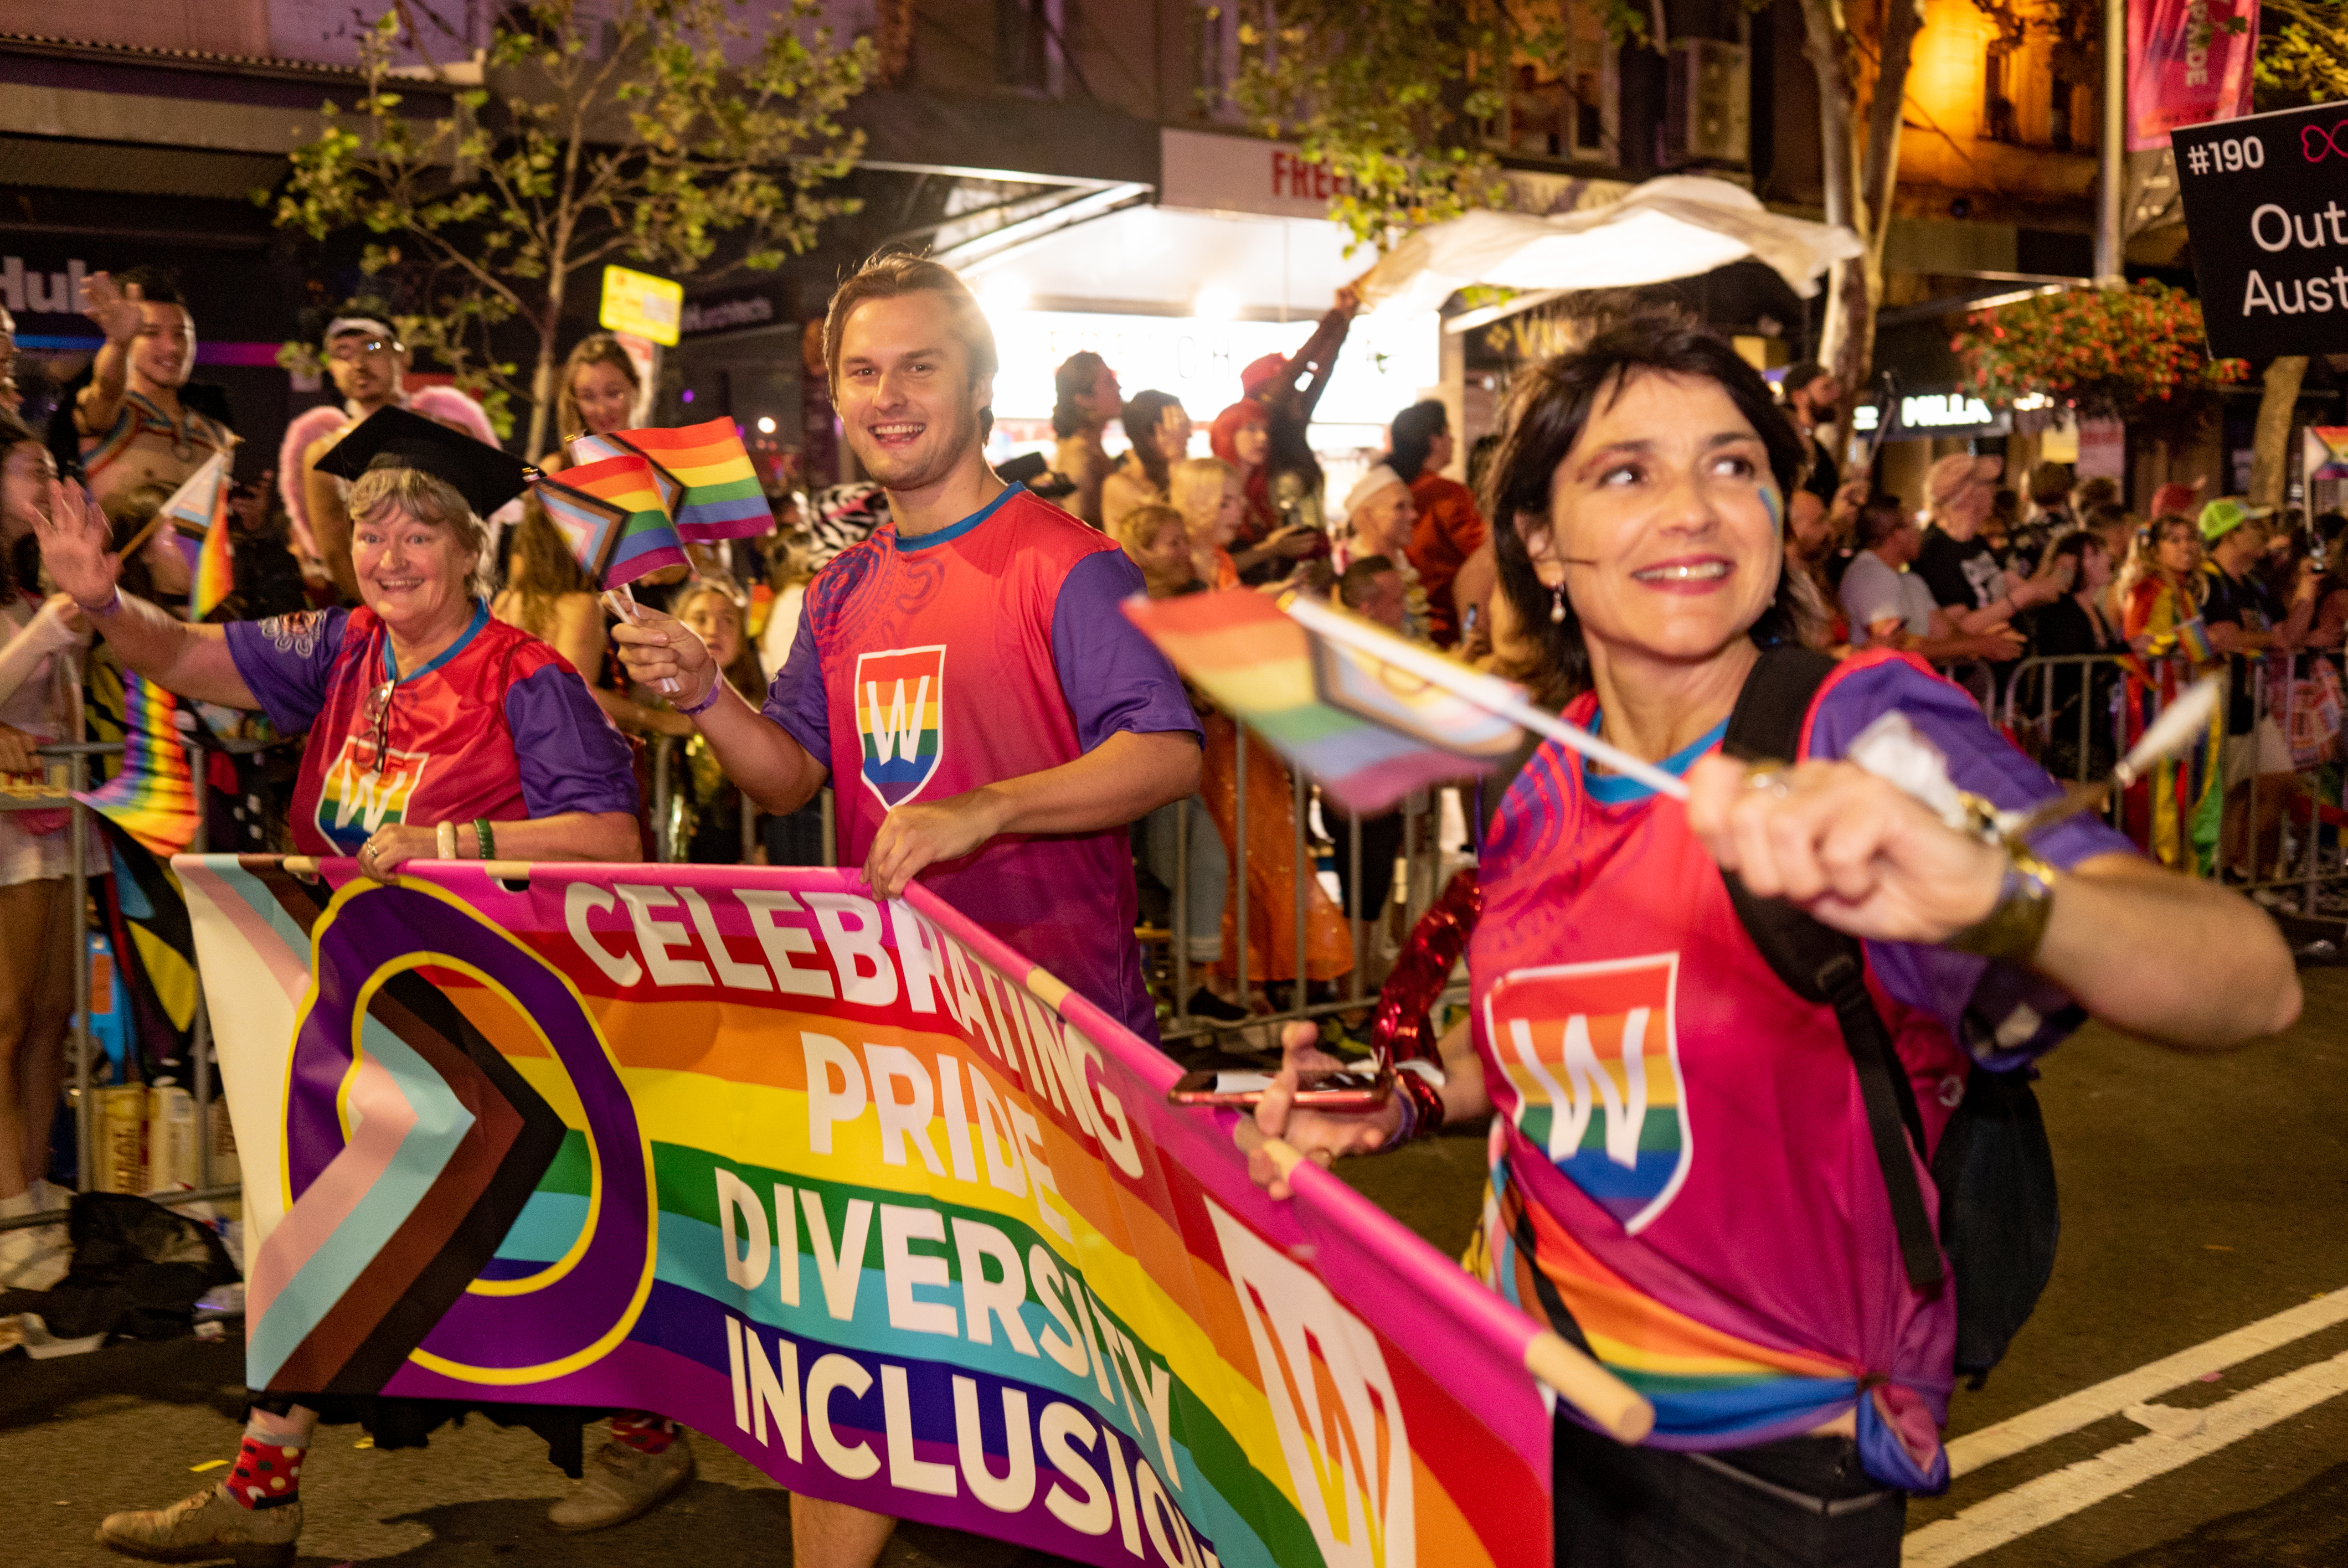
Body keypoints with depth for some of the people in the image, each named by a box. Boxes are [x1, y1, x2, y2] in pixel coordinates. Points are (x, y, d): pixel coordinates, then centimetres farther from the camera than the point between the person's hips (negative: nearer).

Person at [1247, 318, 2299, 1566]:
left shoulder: (1865, 731, -19)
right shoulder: (1546, 786, -3)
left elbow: (2253, 985, -32)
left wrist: (1992, 895, -51)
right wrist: (1402, 1105, -3)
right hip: (1529, 1407, 5)